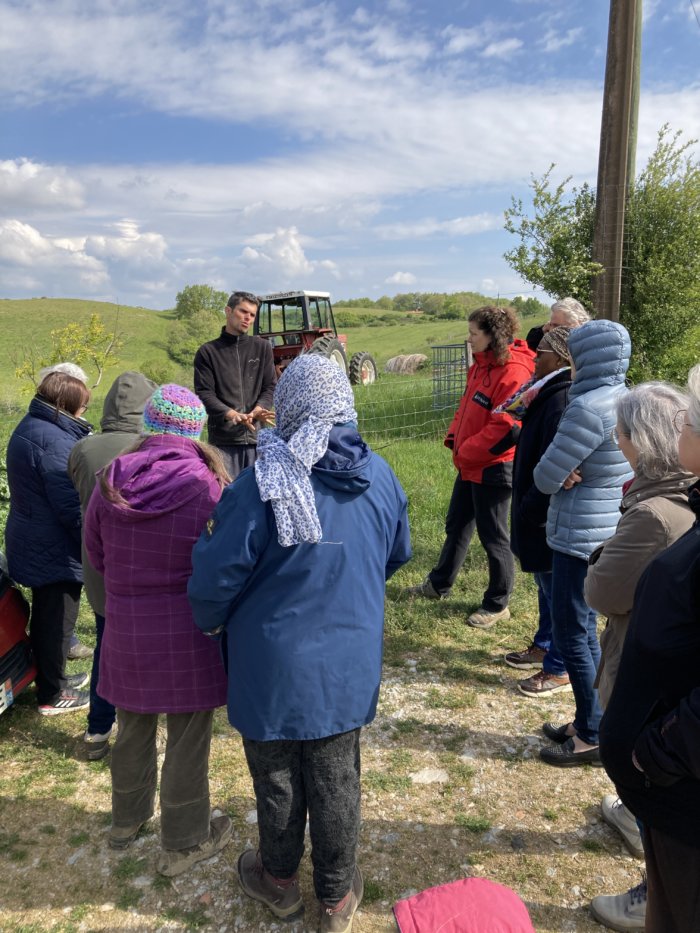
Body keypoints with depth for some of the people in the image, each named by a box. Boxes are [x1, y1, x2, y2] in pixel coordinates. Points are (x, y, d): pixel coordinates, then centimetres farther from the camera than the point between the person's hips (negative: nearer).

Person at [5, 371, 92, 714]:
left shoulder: (31, 426, 8)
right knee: (57, 619, 5)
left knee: (46, 614, 23)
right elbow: (71, 505, -24)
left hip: (33, 542, 10)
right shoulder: (54, 440, -25)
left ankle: (50, 676, 40)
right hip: (54, 548, -10)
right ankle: (52, 695, 20)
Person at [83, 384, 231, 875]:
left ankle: (128, 819, 47)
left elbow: (95, 555, 6)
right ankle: (183, 843, 31)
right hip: (187, 636, -4)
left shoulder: (110, 483, -8)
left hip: (126, 632, 4)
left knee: (133, 729, 24)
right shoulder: (208, 486, -19)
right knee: (188, 740, 13)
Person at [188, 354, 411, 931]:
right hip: (349, 665, 4)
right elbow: (397, 556, 9)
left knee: (277, 778, 20)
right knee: (336, 781, 19)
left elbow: (216, 576, -17)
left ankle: (279, 880, 44)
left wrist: (210, 622, 5)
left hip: (273, 665, -3)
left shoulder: (261, 484, -23)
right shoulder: (380, 477, -7)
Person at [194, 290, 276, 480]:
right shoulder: (208, 352, 6)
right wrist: (230, 414, -20)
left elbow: (270, 386, 8)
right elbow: (204, 393, -2)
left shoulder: (263, 347, 12)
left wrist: (259, 409, -14)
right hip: (223, 437, -2)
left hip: (257, 435, 2)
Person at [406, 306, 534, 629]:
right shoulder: (481, 365, 9)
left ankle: (497, 605, 23)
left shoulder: (513, 371, -21)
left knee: (493, 536, 5)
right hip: (470, 464, 10)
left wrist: (467, 452, -17)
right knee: (456, 526, 22)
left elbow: (506, 427, -25)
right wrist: (454, 438, 3)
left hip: (493, 468, -10)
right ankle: (438, 585, 40)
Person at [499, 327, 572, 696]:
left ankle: (558, 669, 19)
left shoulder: (562, 400, -23)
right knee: (547, 585, 22)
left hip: (550, 517, -10)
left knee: (555, 588, 4)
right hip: (542, 512, 10)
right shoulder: (550, 393, 9)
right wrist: (526, 510, 14)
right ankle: (543, 646, 40)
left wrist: (529, 511, -18)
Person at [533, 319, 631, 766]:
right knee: (585, 627, 18)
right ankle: (589, 722, 31)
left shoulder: (589, 407, -23)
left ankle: (594, 737, 16)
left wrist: (564, 477, 3)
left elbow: (546, 477, -17)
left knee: (571, 632, 3)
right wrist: (576, 475, -7)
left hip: (582, 535, -9)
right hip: (609, 530, 9)